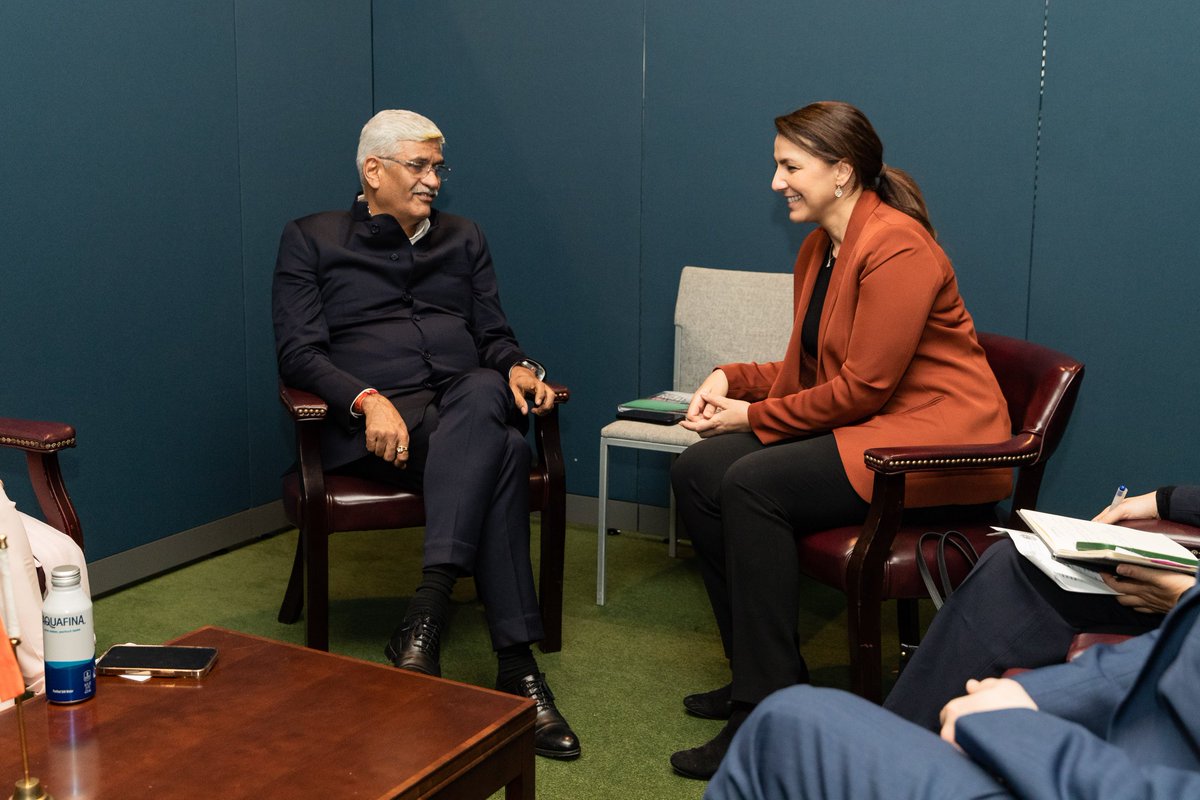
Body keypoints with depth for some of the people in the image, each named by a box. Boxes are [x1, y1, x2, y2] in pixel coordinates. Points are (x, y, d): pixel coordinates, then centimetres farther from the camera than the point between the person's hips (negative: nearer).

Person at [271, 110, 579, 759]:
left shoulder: (463, 238, 26)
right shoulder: (311, 240, 13)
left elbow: (493, 336, 23)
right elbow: (298, 353, 1)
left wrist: (518, 367, -2)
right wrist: (366, 399, -18)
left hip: (469, 404, 4)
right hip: (372, 423, -4)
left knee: (483, 391, -38)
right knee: (502, 453, -36)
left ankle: (423, 623, -45)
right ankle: (517, 667, -37)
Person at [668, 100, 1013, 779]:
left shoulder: (897, 247, -17)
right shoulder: (819, 249, 12)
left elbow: (864, 386, -19)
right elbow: (807, 370, 17)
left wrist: (755, 417, -12)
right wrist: (733, 379, 1)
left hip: (936, 441, -9)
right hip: (858, 428, 10)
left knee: (754, 484, -26)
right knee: (698, 471, -6)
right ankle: (759, 672, 3)